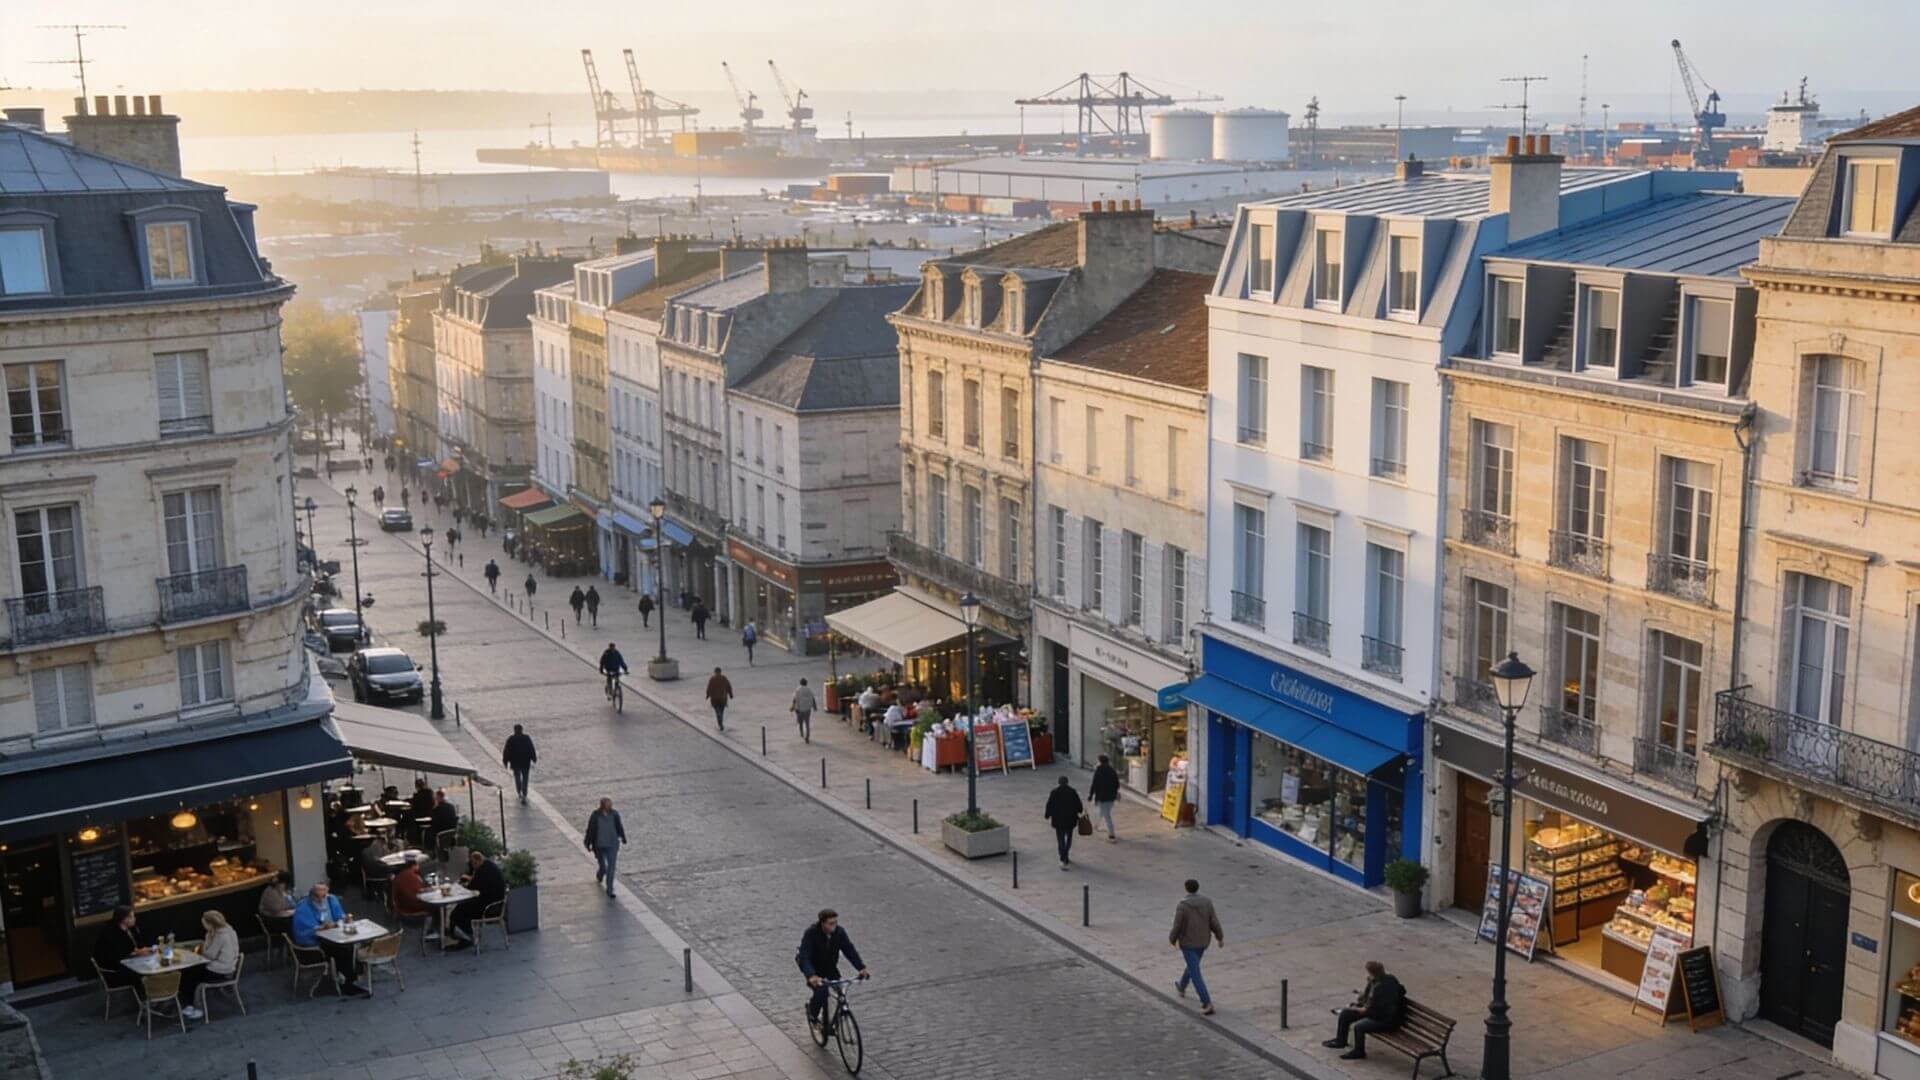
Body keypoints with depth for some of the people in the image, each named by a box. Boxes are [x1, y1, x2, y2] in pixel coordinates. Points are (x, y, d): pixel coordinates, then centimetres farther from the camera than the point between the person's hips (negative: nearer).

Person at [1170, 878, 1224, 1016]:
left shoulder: (1182, 906, -22)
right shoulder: (1207, 902, -10)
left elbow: (1177, 927, -17)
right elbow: (1214, 923, -7)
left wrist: (1172, 939, 2)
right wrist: (1220, 937, 8)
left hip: (1188, 943, -5)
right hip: (1203, 941, 6)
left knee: (1196, 974, -1)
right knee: (1193, 965, 31)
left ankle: (1207, 1005, -10)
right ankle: (1181, 987, 55)